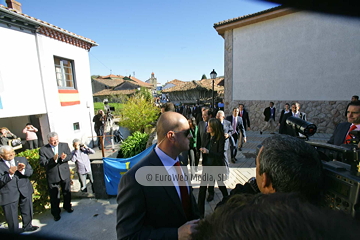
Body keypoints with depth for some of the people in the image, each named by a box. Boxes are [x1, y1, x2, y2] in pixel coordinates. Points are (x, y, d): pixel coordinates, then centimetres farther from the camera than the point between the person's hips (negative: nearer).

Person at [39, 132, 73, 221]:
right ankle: (56, 212, 30)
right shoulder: (43, 149, -9)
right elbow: (42, 163, -14)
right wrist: (53, 159, -31)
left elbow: (70, 155, -4)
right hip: (52, 176, -2)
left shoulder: (65, 145, -2)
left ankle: (67, 206, 43)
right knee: (54, 196, 10)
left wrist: (64, 158, -26)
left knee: (67, 192, 20)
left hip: (65, 174, 2)